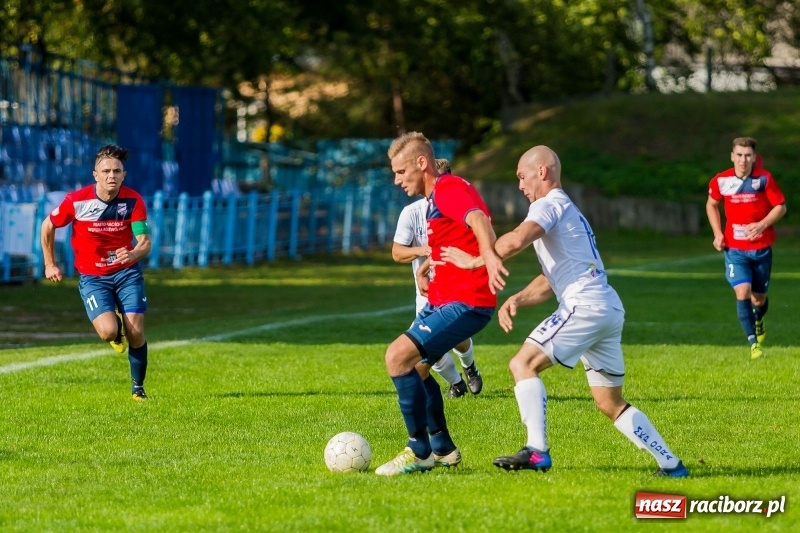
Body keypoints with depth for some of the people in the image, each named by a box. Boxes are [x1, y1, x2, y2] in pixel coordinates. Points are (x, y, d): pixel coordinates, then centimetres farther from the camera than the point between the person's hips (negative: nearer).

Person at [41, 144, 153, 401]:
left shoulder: (133, 200, -11)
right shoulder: (77, 200, -14)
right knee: (109, 332, -21)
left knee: (136, 334, -9)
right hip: (92, 276, -1)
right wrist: (49, 264, 7)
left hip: (127, 272, 1)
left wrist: (134, 254, -37)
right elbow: (48, 226, 3)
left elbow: (145, 242, -14)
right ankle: (117, 329, 20)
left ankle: (138, 388, 15)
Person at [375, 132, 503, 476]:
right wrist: (428, 263, 19)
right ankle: (442, 448, 32)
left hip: (465, 302, -11)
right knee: (415, 366, 22)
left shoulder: (449, 188, -15)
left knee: (398, 357, -20)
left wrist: (489, 257, -55)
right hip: (441, 301, 11)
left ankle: (419, 452, -13)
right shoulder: (436, 196, 18)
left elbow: (479, 221, -36)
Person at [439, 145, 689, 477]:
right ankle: (671, 464, 11)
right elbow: (551, 281, 28)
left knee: (523, 364, -10)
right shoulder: (568, 212, 29)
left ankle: (537, 451, -20)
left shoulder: (550, 204, -2)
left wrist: (477, 260, -12)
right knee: (611, 404, 14)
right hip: (610, 310, 10)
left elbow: (517, 239, -24)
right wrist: (517, 300, 12)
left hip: (585, 305, -10)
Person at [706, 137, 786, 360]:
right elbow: (711, 205, 13)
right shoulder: (721, 181, -6)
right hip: (734, 249, 0)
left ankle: (758, 320, 48)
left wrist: (763, 224, -19)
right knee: (742, 292, -19)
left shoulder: (764, 179, -10)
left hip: (761, 248, 0)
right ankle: (753, 342, -14)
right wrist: (717, 233, 1)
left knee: (759, 298, 12)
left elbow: (780, 206, -3)